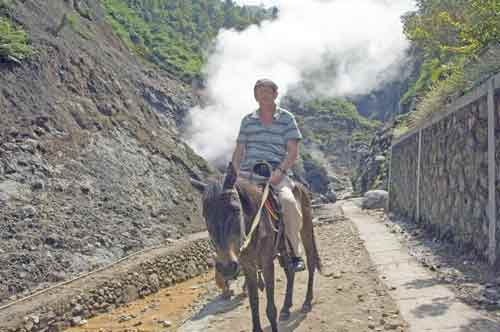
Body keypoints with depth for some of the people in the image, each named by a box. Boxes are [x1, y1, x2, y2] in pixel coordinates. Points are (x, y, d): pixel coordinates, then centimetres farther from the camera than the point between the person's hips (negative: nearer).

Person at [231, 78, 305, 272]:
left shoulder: (287, 119, 7)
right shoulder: (248, 120, 16)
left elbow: (293, 151, 0)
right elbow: (239, 151, 16)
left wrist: (280, 171, -15)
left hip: (276, 173, -3)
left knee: (288, 202, -31)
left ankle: (295, 253, -14)